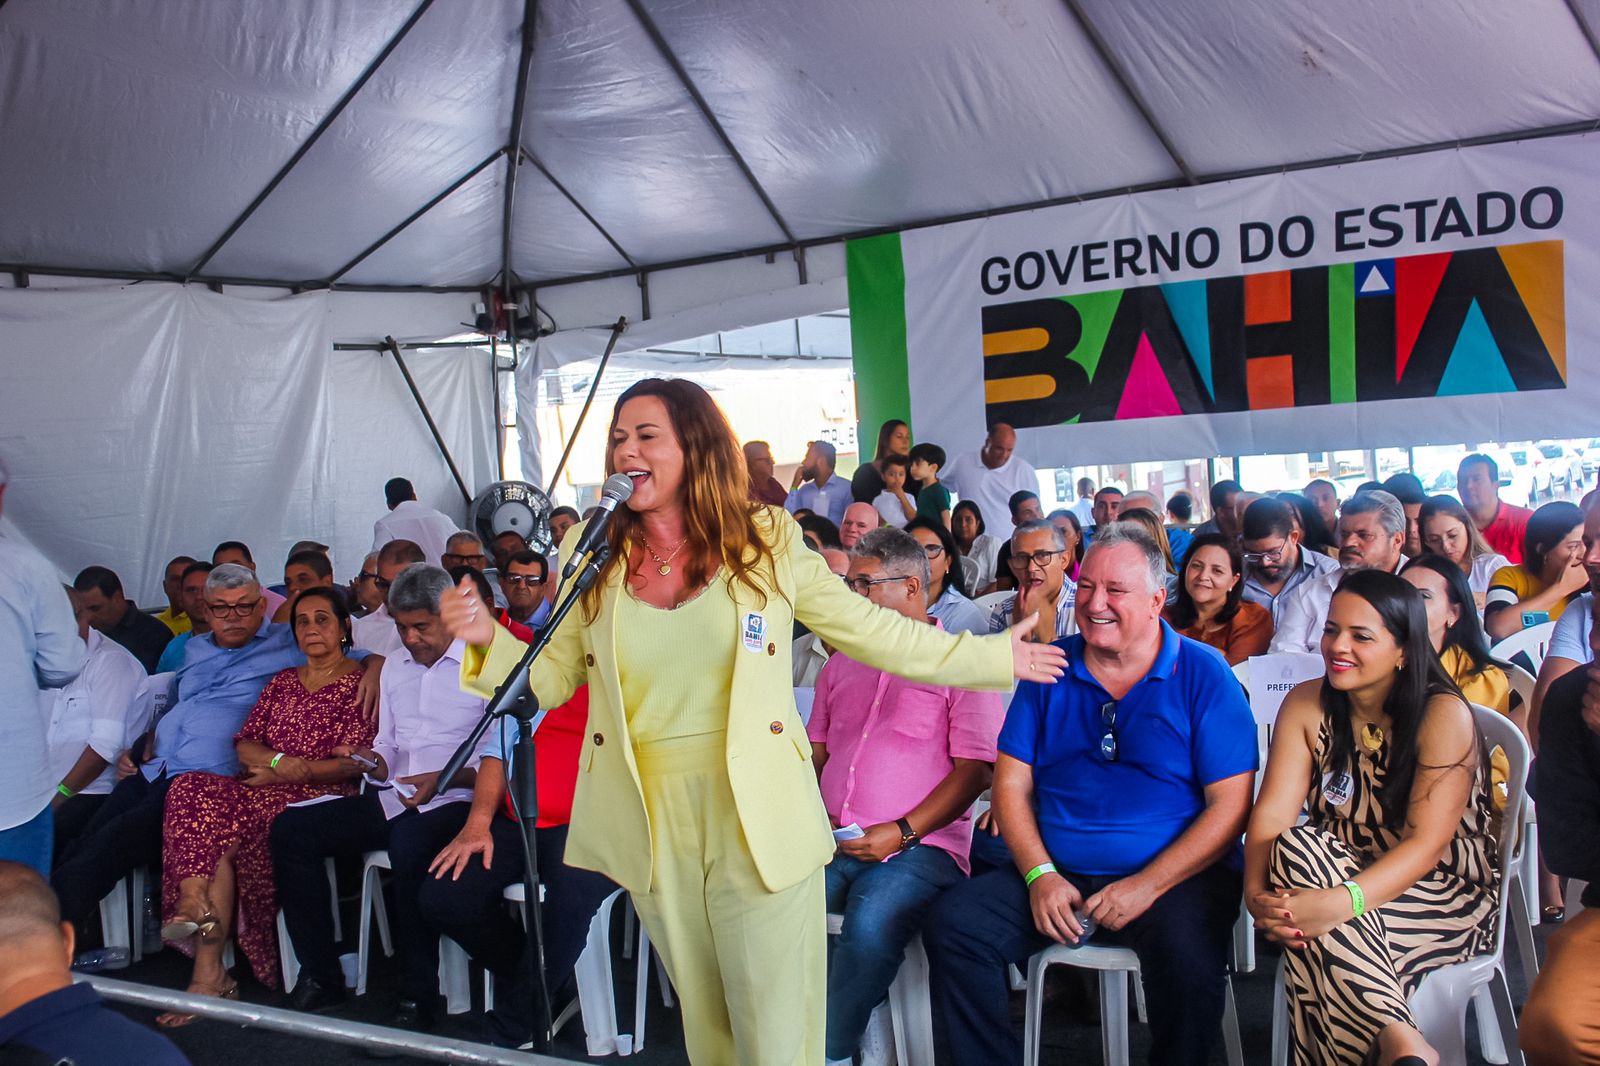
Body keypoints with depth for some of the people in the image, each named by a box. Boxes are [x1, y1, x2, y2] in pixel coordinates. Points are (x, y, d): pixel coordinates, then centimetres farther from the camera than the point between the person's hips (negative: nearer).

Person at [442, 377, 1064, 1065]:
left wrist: (996, 657, 4)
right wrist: (488, 639, -13)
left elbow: (871, 630, 3)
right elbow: (553, 676, 6)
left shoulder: (767, 542, -3)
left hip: (757, 817, -2)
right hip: (652, 821, 2)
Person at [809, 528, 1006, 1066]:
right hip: (830, 842, 5)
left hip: (920, 846, -5)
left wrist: (901, 832, -14)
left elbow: (974, 770, -5)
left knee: (869, 927, -33)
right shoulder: (842, 663, 20)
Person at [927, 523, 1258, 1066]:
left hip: (1174, 878, -3)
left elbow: (1231, 807, -7)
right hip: (1056, 875, 3)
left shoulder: (1203, 676, -2)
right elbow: (1011, 783, 7)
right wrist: (1040, 875, -9)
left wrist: (1146, 886, -16)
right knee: (952, 922, -18)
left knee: (1188, 951, -34)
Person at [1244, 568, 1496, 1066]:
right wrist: (1256, 891, -32)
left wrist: (1340, 903, -40)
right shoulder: (1306, 704, -1)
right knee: (1294, 845, -33)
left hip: (1446, 897, -4)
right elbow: (1273, 811, -10)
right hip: (1335, 874, 5)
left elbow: (1426, 844, -22)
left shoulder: (1443, 715, -14)